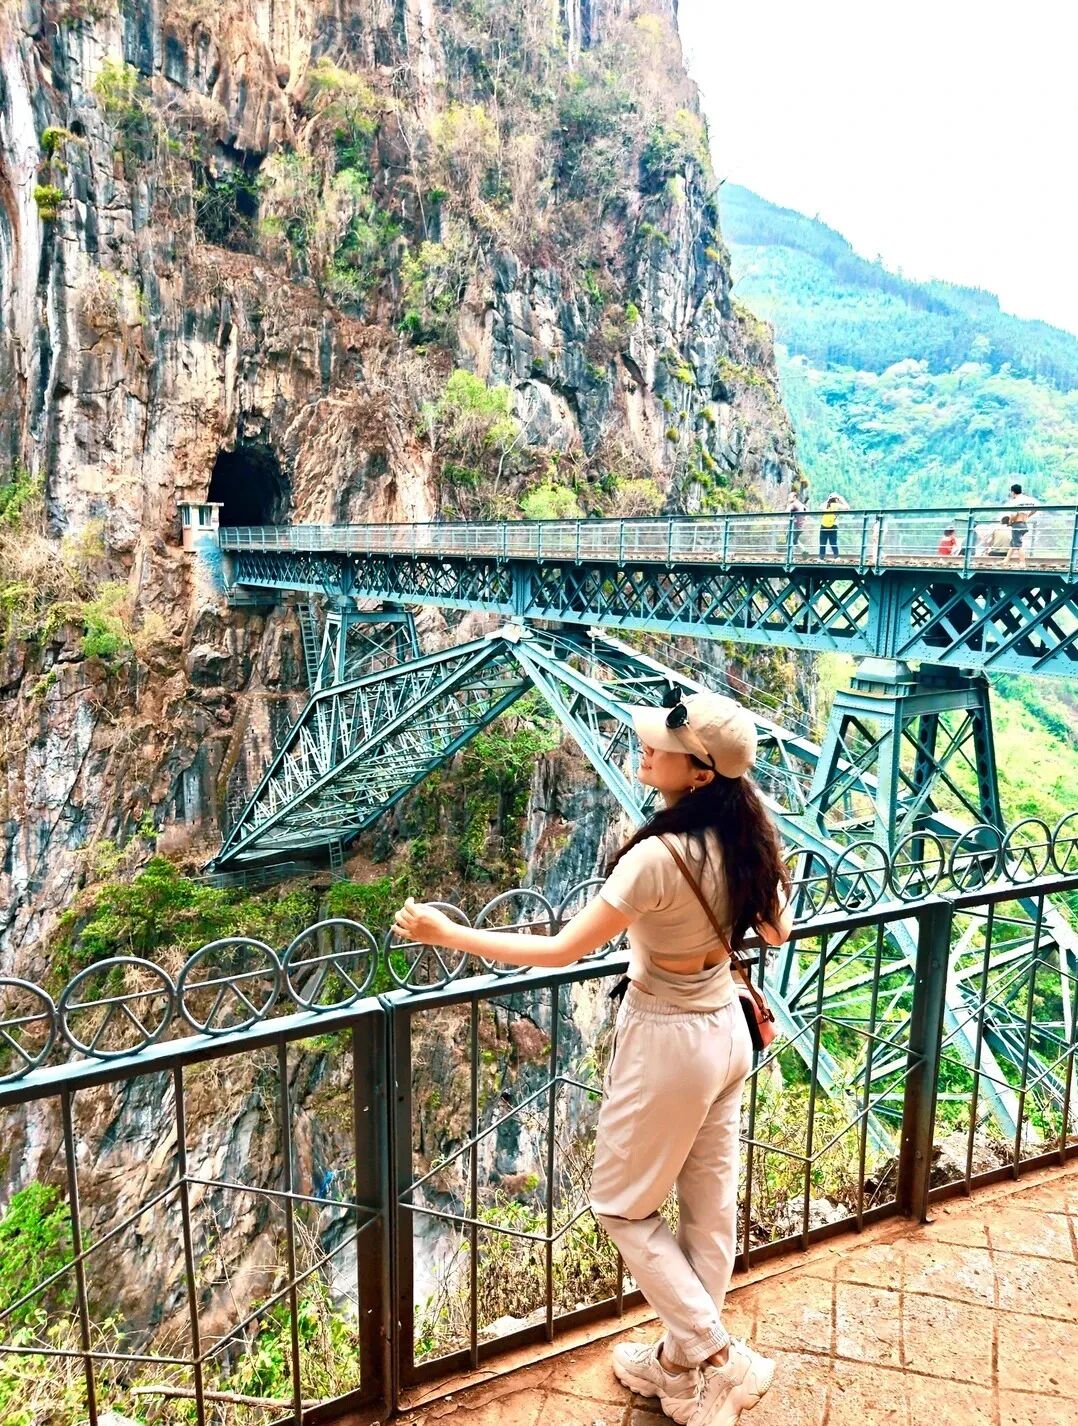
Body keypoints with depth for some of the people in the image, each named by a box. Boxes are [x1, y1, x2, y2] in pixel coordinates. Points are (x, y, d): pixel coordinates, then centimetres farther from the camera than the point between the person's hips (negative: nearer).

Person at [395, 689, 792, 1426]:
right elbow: (776, 930, 8)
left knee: (623, 1206, 16)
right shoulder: (746, 836, -7)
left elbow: (562, 951, -26)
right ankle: (685, 1360, 41)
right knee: (709, 1204, 21)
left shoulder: (658, 856, -30)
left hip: (668, 1042, -8)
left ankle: (718, 1358, 21)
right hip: (726, 1031, 8)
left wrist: (445, 933, -20)